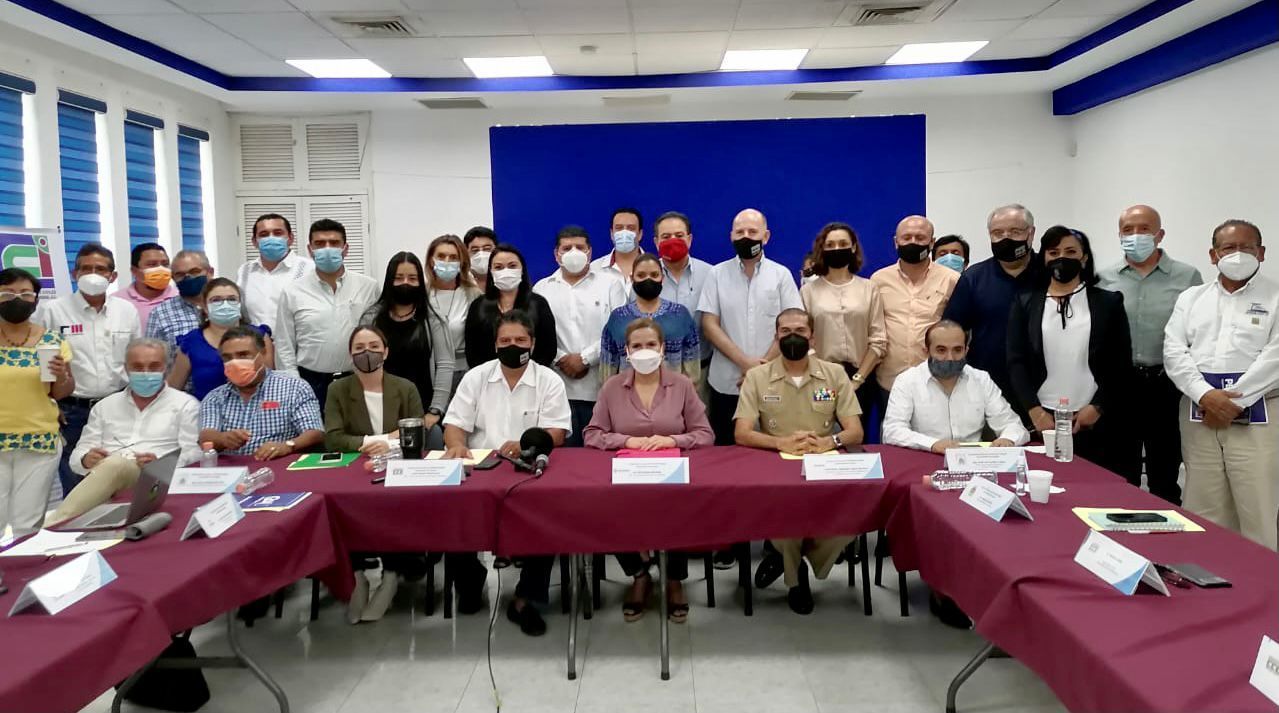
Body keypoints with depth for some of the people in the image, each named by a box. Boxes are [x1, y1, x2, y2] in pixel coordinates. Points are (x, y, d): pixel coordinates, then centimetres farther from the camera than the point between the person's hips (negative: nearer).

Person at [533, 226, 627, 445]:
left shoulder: (610, 283, 7)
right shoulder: (542, 288, 14)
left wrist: (585, 358, -7)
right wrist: (561, 359, -7)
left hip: (601, 387, -1)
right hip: (558, 388, 2)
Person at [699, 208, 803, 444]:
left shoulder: (781, 274, 5)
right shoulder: (718, 274, 5)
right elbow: (709, 325, -1)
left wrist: (763, 366, -11)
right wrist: (744, 362, -11)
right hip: (726, 383, 0)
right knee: (725, 449, 6)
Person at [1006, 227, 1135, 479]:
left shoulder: (1108, 302, 8)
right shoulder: (1025, 304, 9)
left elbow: (1121, 365, 5)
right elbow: (1016, 362, 3)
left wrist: (1098, 407, -5)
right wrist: (1034, 410, -6)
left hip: (1097, 422, 0)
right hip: (1042, 420, 0)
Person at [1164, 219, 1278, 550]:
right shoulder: (1191, 298, 14)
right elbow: (1174, 352, 3)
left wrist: (1233, 403, -13)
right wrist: (1205, 395, -11)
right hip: (1199, 413, 3)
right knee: (1203, 510, 6)